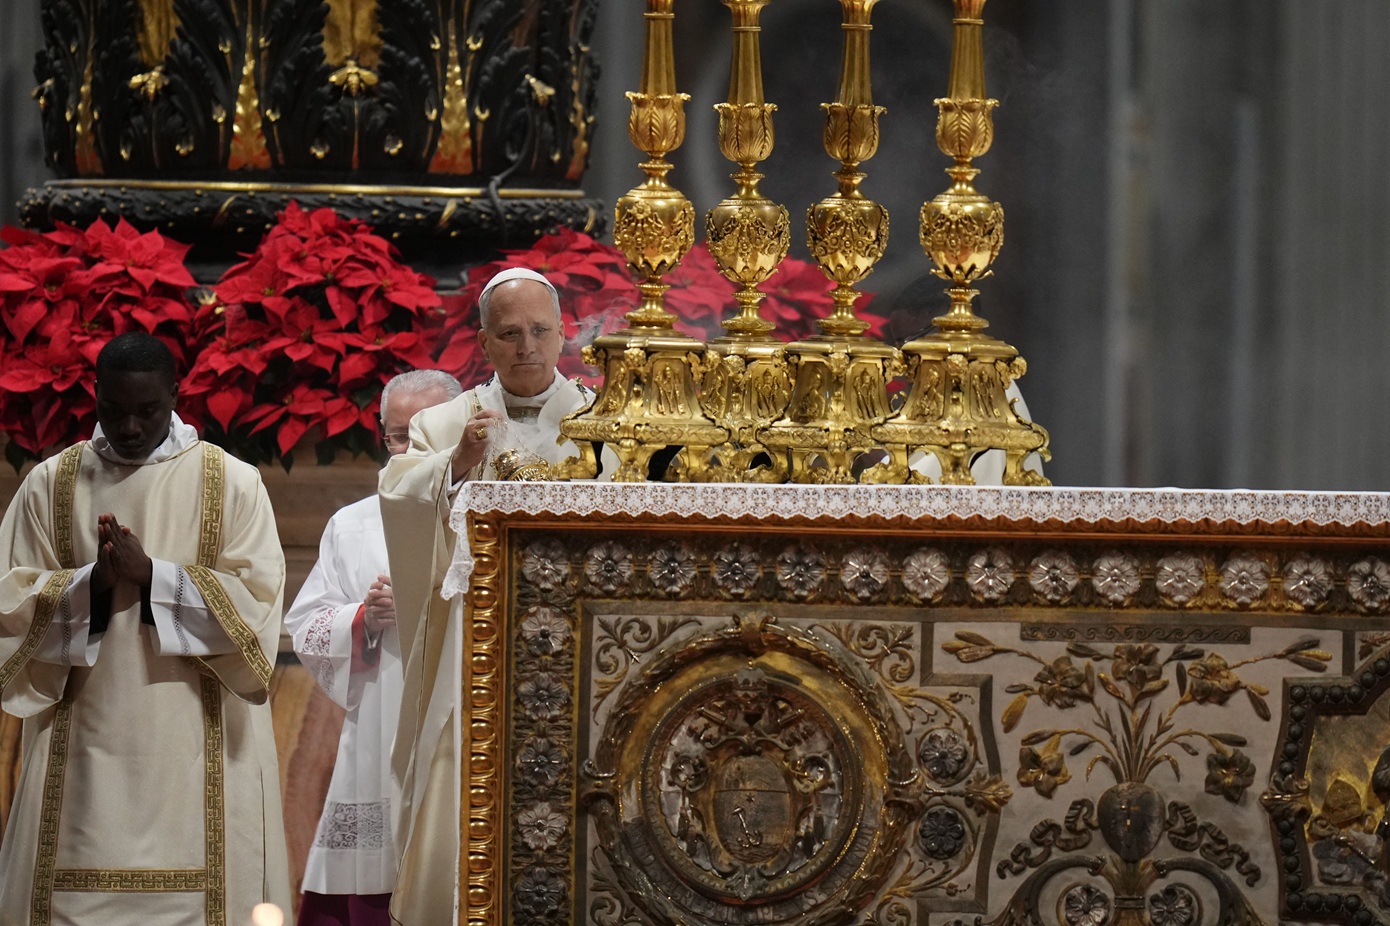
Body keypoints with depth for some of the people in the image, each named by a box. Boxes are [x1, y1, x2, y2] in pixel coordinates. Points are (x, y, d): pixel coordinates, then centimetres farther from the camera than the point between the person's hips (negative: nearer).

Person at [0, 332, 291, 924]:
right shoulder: (51, 483, 9)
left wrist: (153, 576, -13)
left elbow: (257, 602, -4)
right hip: (83, 746, 2)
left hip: (196, 748, -1)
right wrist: (88, 583, -13)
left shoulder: (232, 484, 4)